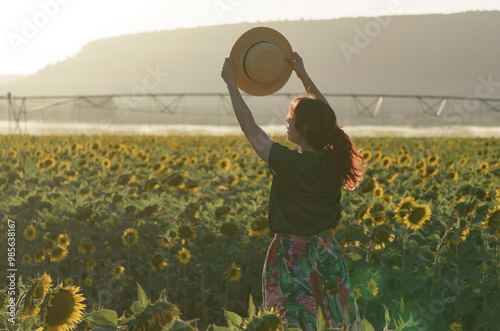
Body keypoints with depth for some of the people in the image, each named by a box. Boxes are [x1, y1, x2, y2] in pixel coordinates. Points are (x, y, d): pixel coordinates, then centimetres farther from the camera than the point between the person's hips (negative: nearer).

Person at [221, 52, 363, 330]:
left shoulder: (287, 163, -21)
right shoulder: (334, 162, -6)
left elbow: (251, 130, -10)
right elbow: (326, 117, 11)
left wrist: (232, 84, -2)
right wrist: (304, 76, 17)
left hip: (291, 253, -5)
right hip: (327, 251, 5)